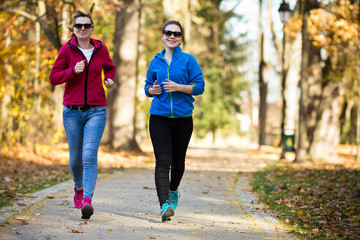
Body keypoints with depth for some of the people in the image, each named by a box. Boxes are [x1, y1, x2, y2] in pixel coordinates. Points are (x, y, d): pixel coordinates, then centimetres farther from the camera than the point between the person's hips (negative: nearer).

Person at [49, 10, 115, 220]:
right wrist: (72, 71, -15)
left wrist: (109, 79, 4)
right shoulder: (67, 50, 0)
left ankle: (87, 199, -22)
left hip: (96, 110, -1)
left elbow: (109, 68, 25)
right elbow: (54, 78, 1)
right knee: (75, 158, 11)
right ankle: (79, 188, 40)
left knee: (90, 156, -16)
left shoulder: (101, 49, 5)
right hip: (72, 111, 1)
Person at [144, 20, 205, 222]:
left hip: (183, 118, -1)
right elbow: (147, 86, 18)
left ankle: (173, 191, 41)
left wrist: (178, 87, -17)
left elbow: (200, 86, -3)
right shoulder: (156, 61, 10)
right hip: (159, 117, 1)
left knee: (178, 160, 12)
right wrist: (152, 90, -5)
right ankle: (165, 205, -19)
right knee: (162, 161, -13)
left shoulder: (188, 60, 1)